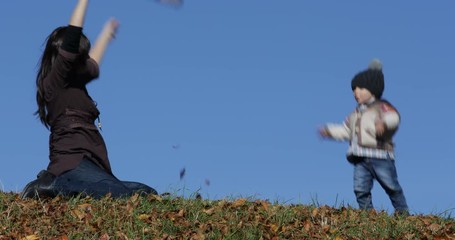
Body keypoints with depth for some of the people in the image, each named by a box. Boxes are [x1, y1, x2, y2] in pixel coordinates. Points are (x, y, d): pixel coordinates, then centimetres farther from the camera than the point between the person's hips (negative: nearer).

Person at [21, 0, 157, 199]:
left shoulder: (71, 83, 26)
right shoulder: (56, 80, 0)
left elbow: (92, 66, 45)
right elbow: (72, 36, -10)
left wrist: (107, 33, 58)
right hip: (74, 165, -11)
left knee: (147, 194, -6)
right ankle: (55, 186, -19)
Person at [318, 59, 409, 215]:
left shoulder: (381, 107, -3)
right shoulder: (356, 114, 22)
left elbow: (393, 117, -23)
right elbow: (346, 130, 33)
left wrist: (384, 122, -43)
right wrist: (330, 131, 25)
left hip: (380, 156, -7)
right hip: (360, 158, 7)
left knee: (392, 187, -2)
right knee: (360, 189, -4)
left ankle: (402, 212, 12)